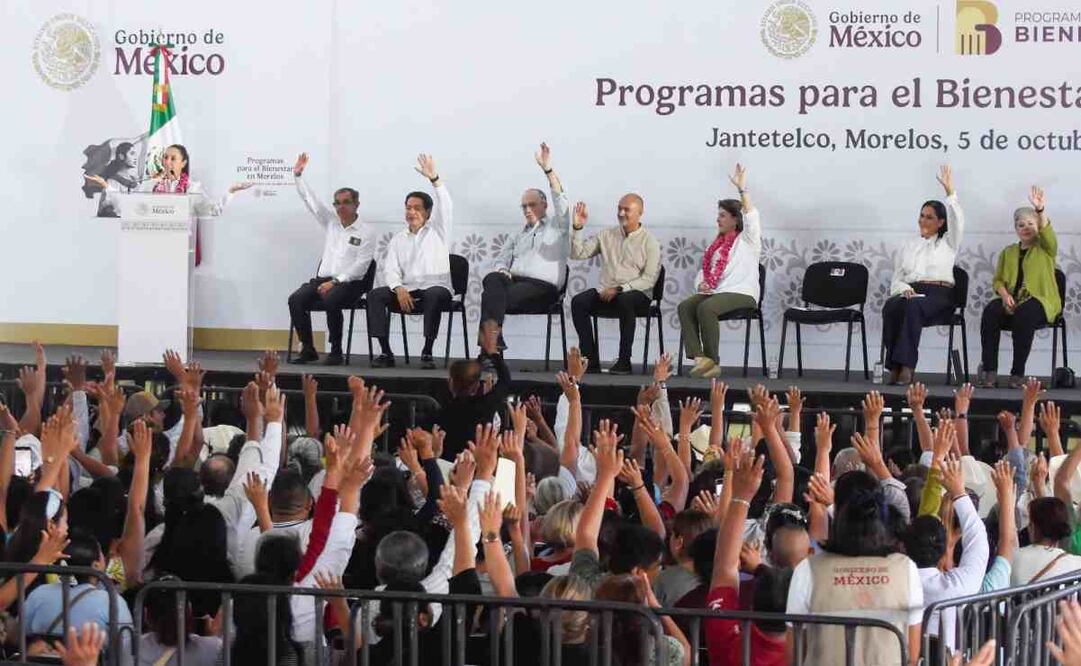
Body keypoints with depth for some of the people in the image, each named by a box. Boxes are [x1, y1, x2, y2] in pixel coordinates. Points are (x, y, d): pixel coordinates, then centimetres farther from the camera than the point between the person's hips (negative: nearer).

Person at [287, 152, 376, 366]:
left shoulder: (366, 233, -1)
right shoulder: (330, 222, 16)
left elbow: (361, 265, -10)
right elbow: (310, 200, 14)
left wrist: (335, 282, -19)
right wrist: (298, 175, 4)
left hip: (350, 282, -5)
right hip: (323, 278, 5)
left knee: (331, 300, -36)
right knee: (296, 299, -21)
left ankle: (336, 351, -26)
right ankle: (308, 349, -18)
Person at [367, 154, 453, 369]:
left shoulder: (437, 231, 10)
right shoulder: (398, 239, 19)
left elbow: (445, 206, -9)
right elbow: (390, 270, 8)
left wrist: (434, 178, -22)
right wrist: (399, 289, -14)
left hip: (435, 288, -3)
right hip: (406, 291, 3)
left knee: (434, 295, -39)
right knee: (376, 295, -21)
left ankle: (427, 352, -34)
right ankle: (385, 352, -24)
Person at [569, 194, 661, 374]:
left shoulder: (649, 241, 3)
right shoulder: (607, 236, 15)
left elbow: (649, 279, -6)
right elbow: (577, 253, 10)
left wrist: (619, 289, -16)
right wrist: (577, 228, -4)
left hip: (636, 294, -4)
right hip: (605, 293, 4)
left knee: (625, 301, -38)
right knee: (578, 302, -24)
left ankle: (624, 361, -31)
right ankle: (590, 360, -23)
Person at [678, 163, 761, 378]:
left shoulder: (747, 240, 6)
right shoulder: (718, 244, 26)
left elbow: (751, 216, -12)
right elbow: (705, 270, 27)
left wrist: (742, 189, -19)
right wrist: (701, 284, 4)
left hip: (741, 294, -7)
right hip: (713, 292, 7)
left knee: (706, 308, -34)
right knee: (685, 306, -21)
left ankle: (711, 360, -27)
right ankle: (699, 358, -33)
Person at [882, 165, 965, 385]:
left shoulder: (948, 243, 17)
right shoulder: (908, 247, 27)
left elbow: (957, 221, -4)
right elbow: (896, 280, 19)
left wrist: (949, 191, -12)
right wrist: (905, 289, -5)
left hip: (939, 294, -3)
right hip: (911, 291, 3)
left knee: (913, 306, -39)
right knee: (891, 306, -35)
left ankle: (906, 366, -47)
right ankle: (895, 366, -39)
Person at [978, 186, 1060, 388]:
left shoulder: (1045, 249, 10)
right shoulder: (1007, 253, 23)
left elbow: (1048, 235, -13)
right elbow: (998, 280, 15)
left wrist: (1040, 210, -32)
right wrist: (1004, 295, -9)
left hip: (1040, 301, -3)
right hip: (1012, 301, 3)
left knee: (1024, 314, -38)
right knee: (990, 311, -30)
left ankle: (1018, 373, -31)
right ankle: (989, 371, -33)